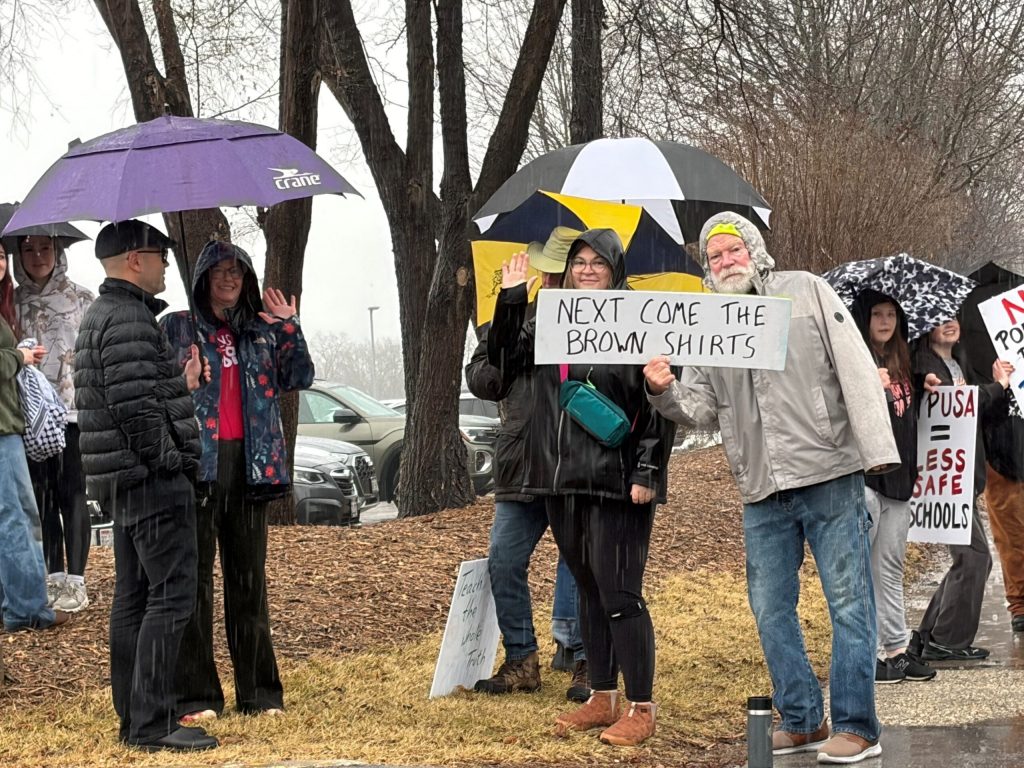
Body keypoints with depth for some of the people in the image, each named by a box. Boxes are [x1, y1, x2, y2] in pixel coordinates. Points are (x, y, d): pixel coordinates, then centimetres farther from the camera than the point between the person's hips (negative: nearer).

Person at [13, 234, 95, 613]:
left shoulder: (81, 300, 2)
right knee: (42, 495, 6)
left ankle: (75, 580, -5)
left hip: (73, 407, -3)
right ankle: (55, 577, 12)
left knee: (71, 494, -6)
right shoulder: (14, 302, 11)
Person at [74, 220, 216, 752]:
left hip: (123, 482, 11)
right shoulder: (129, 320, -16)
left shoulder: (100, 316, 18)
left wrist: (181, 384, 24)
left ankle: (133, 719, 18)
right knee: (170, 596, -10)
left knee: (133, 598, 13)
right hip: (152, 478, -11)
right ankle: (152, 724, -11)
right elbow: (135, 408, -23)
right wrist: (171, 462, -17)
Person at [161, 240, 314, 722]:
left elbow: (301, 377, 7)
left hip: (250, 462, 4)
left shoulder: (261, 330, 15)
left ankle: (258, 692, 13)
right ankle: (195, 695, -3)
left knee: (248, 575, 8)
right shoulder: (177, 328, 6)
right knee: (195, 576, -5)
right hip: (197, 462, -3)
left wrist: (289, 327, -1)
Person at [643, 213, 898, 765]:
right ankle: (801, 721, 20)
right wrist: (665, 392, -12)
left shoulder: (806, 291, 3)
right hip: (762, 492, 5)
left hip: (830, 475, -4)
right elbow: (700, 408, 10)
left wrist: (877, 449, -11)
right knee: (770, 610, 8)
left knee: (848, 602, -2)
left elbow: (856, 370, -3)